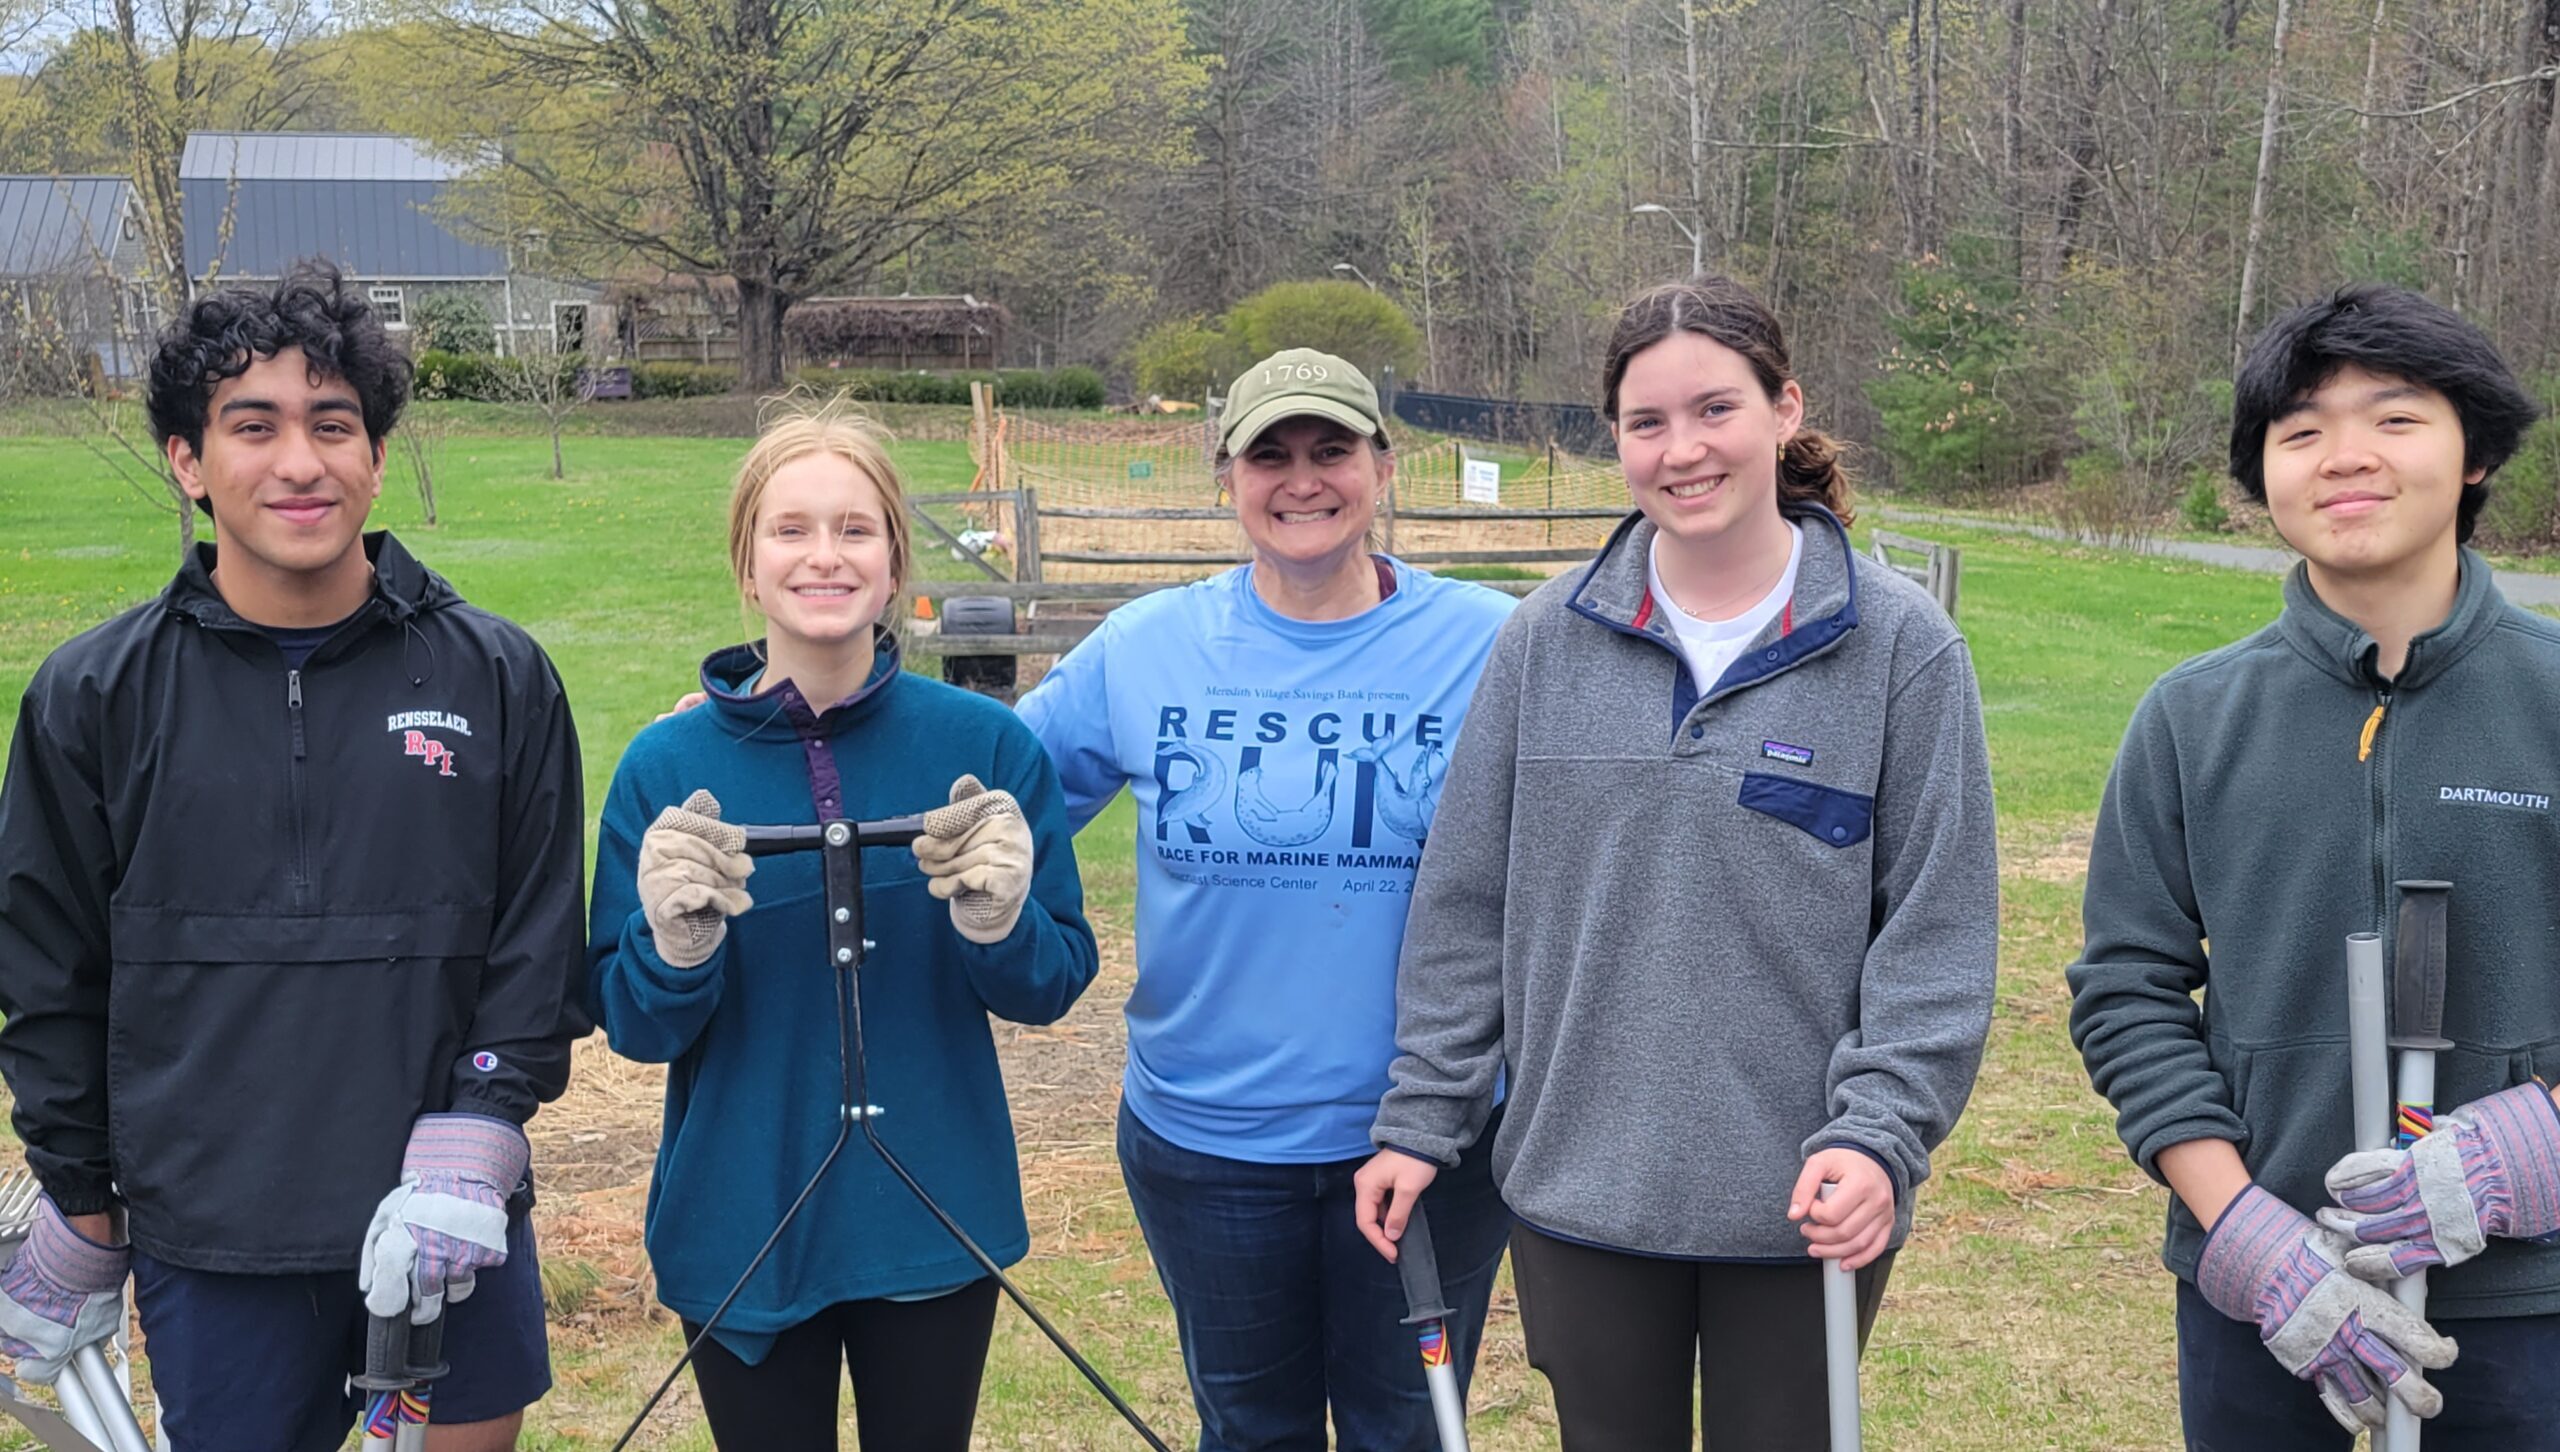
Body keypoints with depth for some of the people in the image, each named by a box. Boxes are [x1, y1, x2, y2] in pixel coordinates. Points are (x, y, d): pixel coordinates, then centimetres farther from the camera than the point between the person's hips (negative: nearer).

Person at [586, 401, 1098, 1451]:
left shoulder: (985, 745, -6)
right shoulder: (668, 766, -6)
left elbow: (1054, 984, -2)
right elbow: (631, 1027, -4)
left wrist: (1001, 920, -23)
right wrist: (674, 944, -24)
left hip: (934, 1229, 0)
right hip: (741, 1234, 0)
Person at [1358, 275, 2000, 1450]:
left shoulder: (1901, 644, -6)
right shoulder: (1550, 637, 0)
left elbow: (1937, 929, -5)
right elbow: (1467, 904, 5)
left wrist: (1881, 1134, -16)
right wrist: (1421, 1116, 3)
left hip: (1805, 1208, -2)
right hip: (1579, 1186, 2)